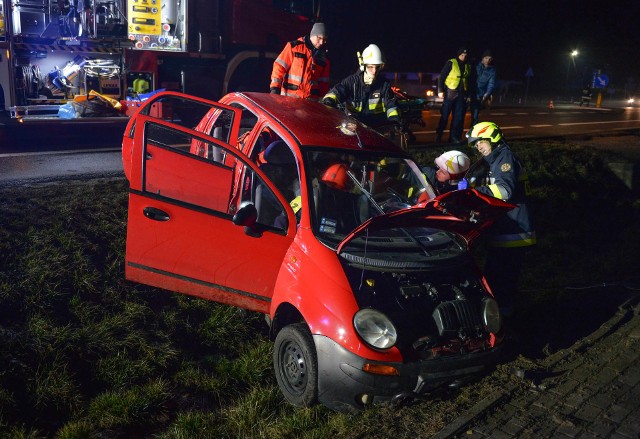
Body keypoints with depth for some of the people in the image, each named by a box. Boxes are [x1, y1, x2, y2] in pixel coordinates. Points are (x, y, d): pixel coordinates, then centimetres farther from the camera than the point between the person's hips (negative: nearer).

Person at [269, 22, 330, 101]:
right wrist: (274, 88, -7)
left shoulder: (324, 58, 10)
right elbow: (280, 67, -1)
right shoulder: (294, 46, 0)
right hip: (289, 97, -2)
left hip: (311, 100, 2)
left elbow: (324, 82, 15)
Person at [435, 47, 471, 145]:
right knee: (445, 116, -4)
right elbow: (441, 77, -5)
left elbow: (468, 82, 20)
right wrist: (440, 90, -13)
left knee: (459, 117, 3)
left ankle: (455, 137, 9)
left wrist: (468, 95, 15)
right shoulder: (451, 63, -2)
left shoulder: (468, 67, 14)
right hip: (450, 93, -5)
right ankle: (438, 136, 3)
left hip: (461, 94, 5)